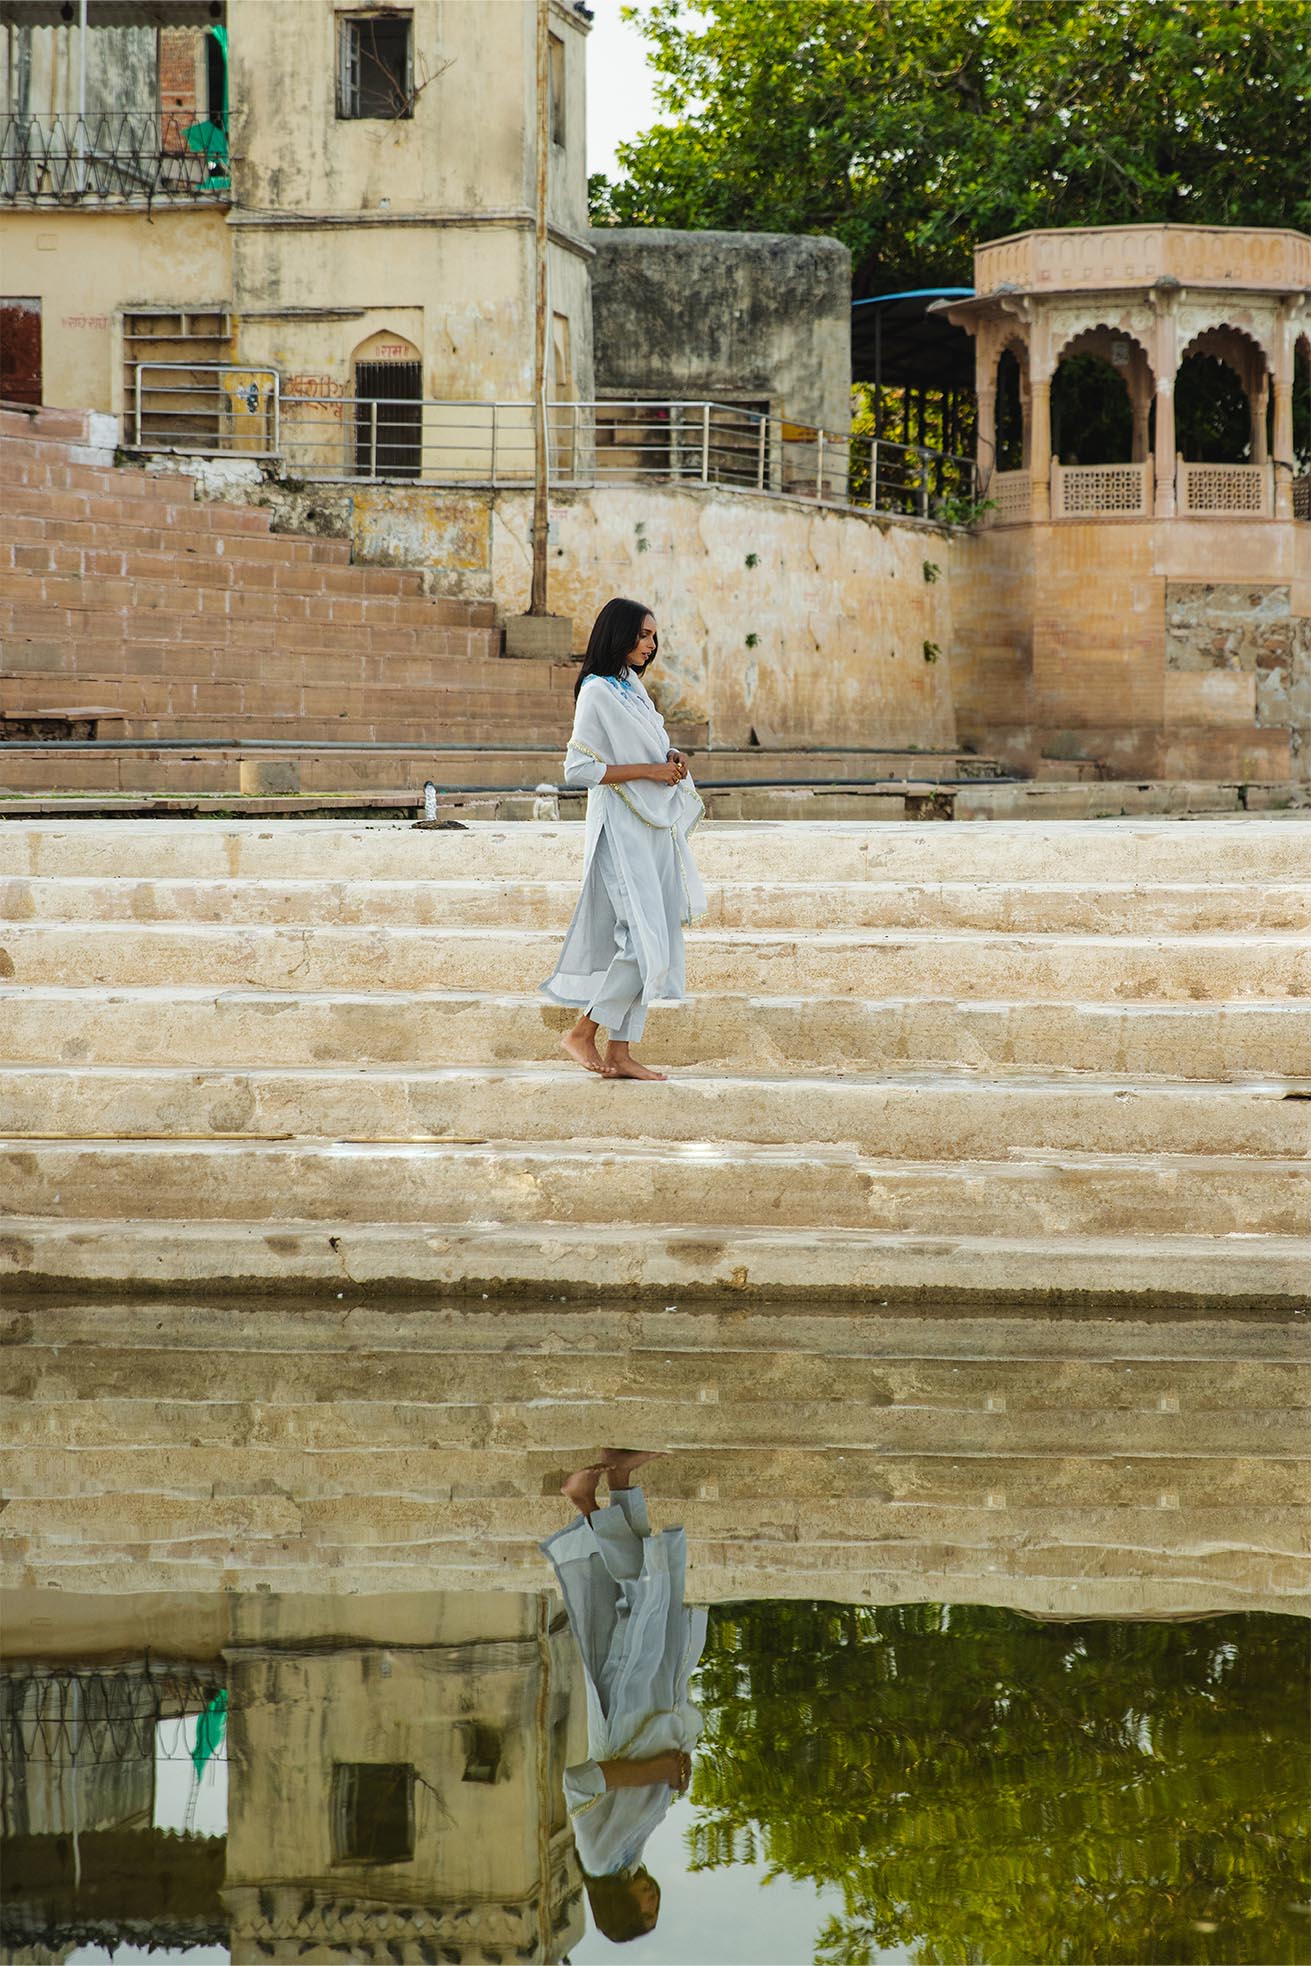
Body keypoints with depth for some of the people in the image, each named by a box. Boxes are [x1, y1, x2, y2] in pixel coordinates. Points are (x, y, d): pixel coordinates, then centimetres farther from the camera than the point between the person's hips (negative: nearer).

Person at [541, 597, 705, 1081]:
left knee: (645, 945, 6)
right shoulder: (597, 693, -12)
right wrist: (648, 770, -18)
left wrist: (671, 762, 3)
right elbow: (578, 769, -17)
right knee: (645, 941, -15)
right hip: (621, 830, -9)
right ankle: (581, 1033, -4)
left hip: (655, 829, 9)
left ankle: (620, 1052, 8)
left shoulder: (633, 687, 15)